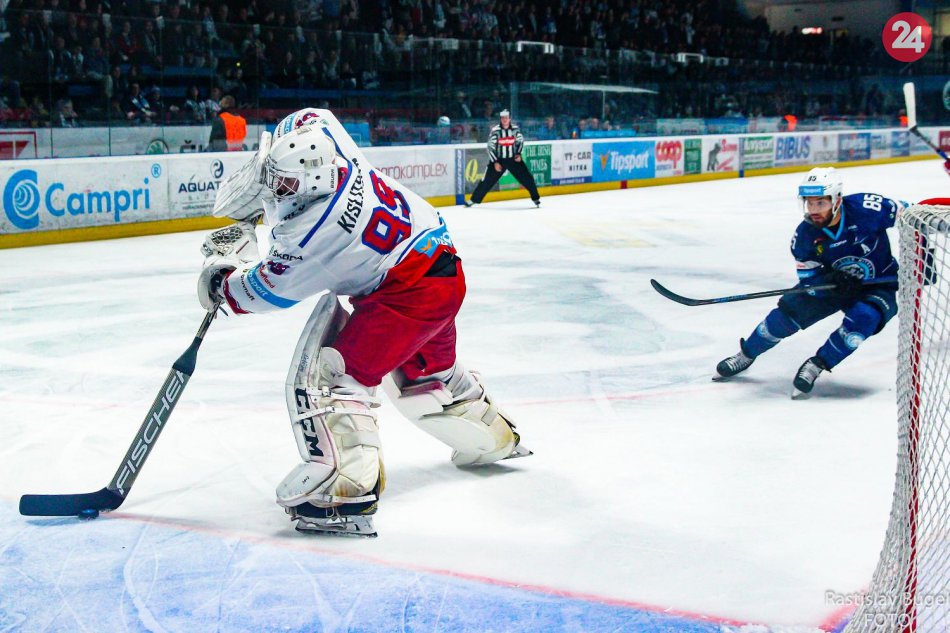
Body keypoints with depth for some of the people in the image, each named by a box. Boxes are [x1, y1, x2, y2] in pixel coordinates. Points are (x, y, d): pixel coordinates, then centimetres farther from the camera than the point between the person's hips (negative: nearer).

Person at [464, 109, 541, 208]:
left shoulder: (515, 129, -7)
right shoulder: (495, 131, -14)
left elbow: (520, 141, 10)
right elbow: (490, 147, -12)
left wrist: (518, 154, -3)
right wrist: (495, 162, -16)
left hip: (513, 159, 2)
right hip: (498, 159, -2)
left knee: (527, 178, -4)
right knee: (487, 180, -5)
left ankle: (535, 198, 14)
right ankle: (473, 199, 6)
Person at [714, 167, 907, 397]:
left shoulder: (866, 208, -27)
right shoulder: (804, 236, -16)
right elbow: (810, 280, -13)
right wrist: (832, 280, -34)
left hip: (878, 285, -3)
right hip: (832, 283, 3)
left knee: (863, 317, -32)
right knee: (791, 307, -11)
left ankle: (816, 365, -15)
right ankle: (747, 353, 12)